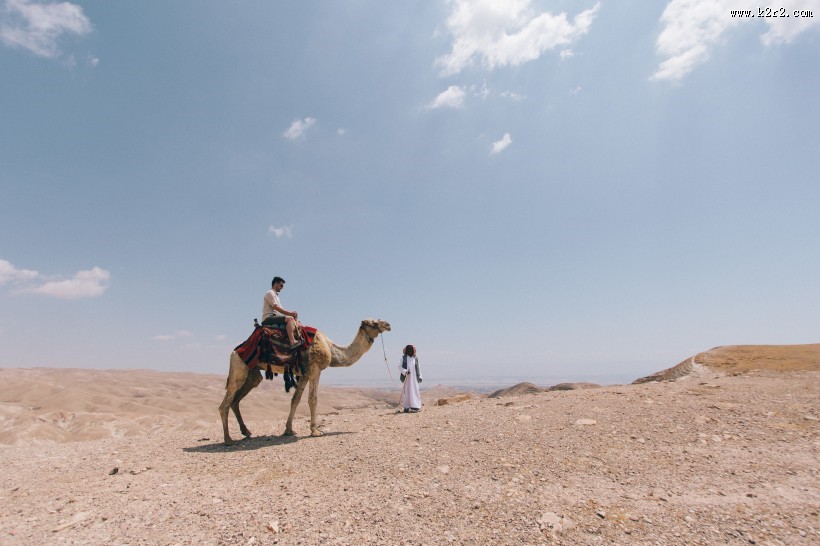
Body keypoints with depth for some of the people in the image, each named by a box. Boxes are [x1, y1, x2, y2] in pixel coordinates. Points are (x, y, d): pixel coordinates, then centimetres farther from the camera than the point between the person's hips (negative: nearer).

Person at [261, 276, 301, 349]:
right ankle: (292, 342, -38)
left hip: (274, 317, 10)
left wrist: (291, 313, 3)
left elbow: (280, 309, 20)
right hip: (269, 318, -10)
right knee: (290, 318, -27)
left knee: (294, 322, 5)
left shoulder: (275, 295, 28)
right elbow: (276, 307, -15)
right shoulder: (270, 293, -3)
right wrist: (290, 313, -14)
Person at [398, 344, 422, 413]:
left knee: (414, 391, -2)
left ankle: (414, 406, -1)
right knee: (406, 392, 0)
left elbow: (418, 368, 12)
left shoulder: (415, 358, 9)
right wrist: (405, 371, -18)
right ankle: (406, 407, 5)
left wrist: (420, 376, 5)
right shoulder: (403, 358, 3)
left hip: (414, 377, 2)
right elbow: (400, 367, -2)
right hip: (406, 377, -2)